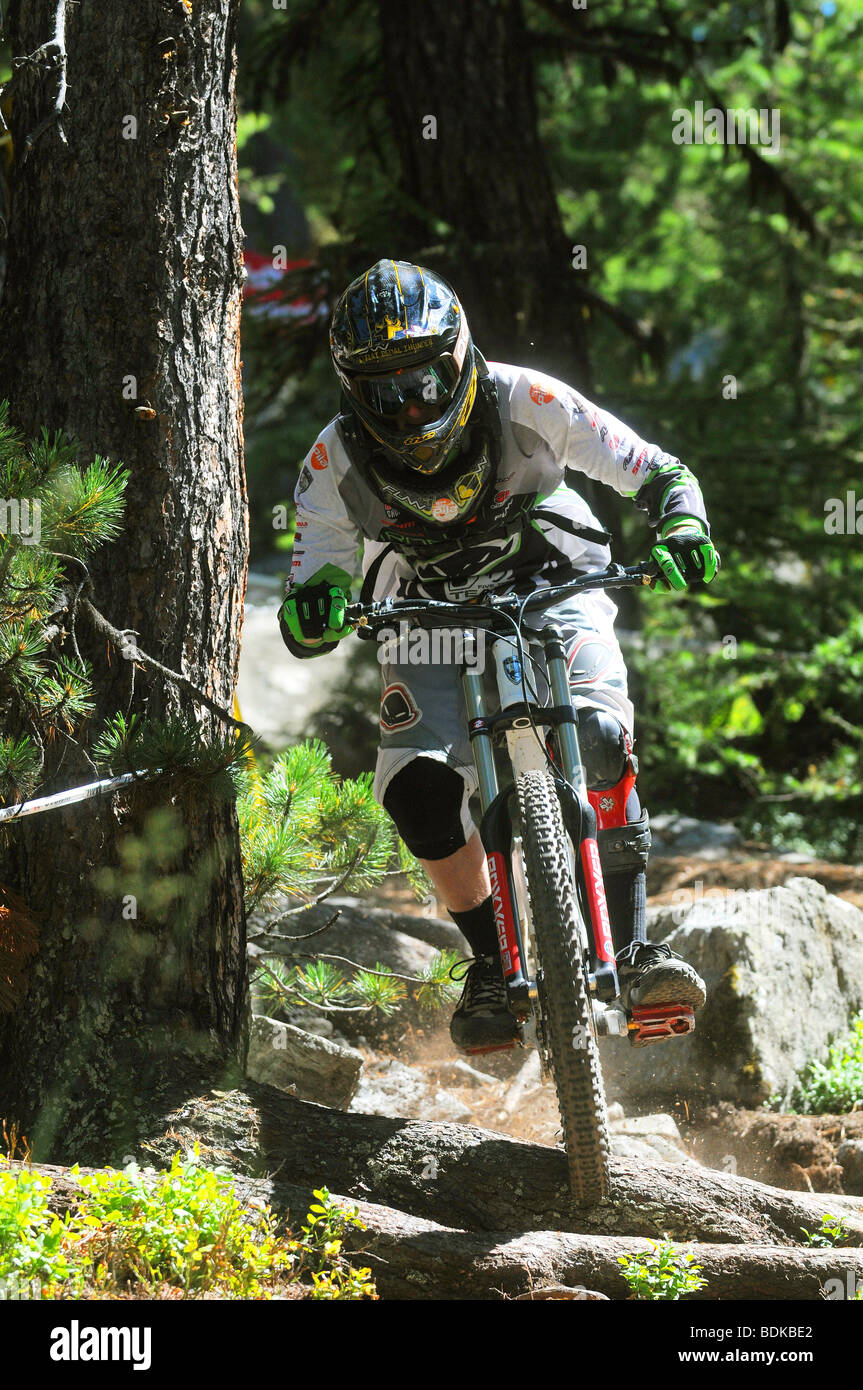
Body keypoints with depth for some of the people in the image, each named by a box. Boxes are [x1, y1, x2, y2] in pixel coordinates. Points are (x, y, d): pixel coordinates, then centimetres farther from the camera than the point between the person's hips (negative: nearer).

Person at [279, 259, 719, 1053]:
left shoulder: (520, 404, -22)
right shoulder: (338, 461, -19)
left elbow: (655, 471, -18)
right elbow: (313, 595, -15)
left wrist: (682, 527, -41)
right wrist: (312, 614, -41)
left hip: (553, 595, -1)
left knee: (597, 741, -29)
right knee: (419, 788, -22)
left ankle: (632, 949, -24)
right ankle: (491, 963, -4)